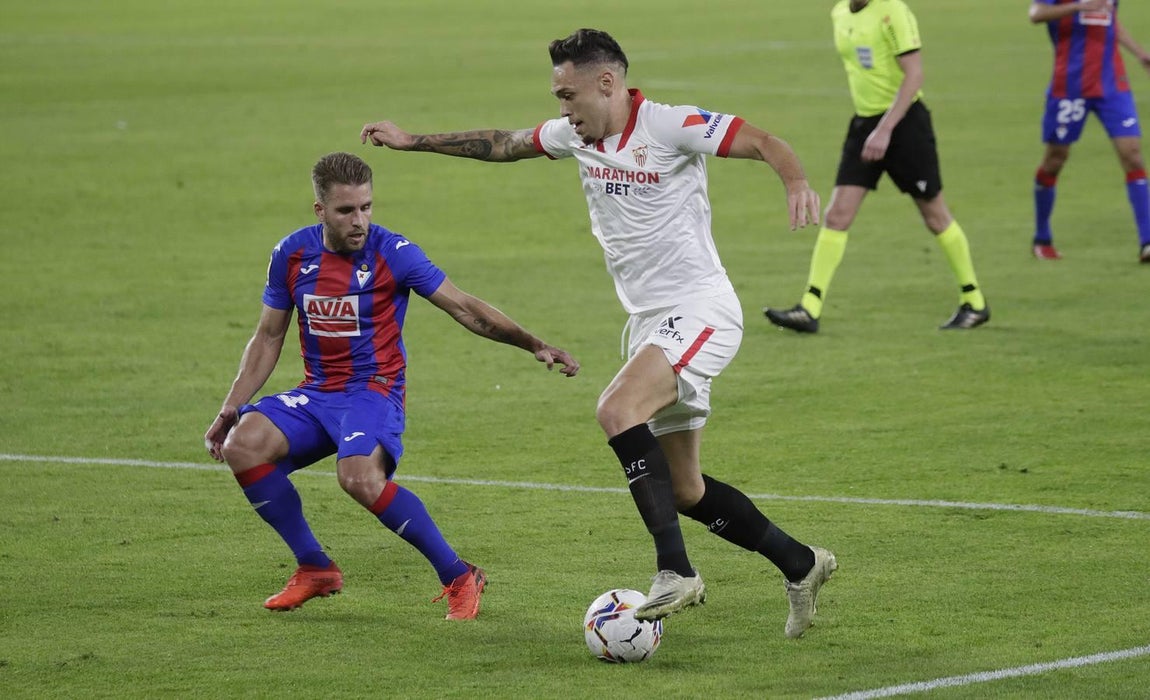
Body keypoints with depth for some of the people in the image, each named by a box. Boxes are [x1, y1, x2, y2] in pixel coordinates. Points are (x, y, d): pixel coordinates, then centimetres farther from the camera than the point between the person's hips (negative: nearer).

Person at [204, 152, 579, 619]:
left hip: (373, 392, -5)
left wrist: (534, 345, -18)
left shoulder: (391, 253, -9)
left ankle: (458, 577, -18)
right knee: (242, 445, -21)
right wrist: (231, 409, 6)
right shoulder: (292, 255, 3)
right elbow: (268, 338, 13)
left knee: (359, 477, -35)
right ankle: (315, 569, -4)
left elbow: (464, 308, -8)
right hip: (315, 393, 5)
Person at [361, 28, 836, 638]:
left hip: (699, 312, -9)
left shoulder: (672, 127, -14)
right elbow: (501, 145, 23)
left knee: (617, 409, -31)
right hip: (649, 324, 9)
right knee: (684, 491, 9)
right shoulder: (574, 136, 9)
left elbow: (763, 143, -18)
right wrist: (412, 141, 26)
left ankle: (675, 571, -31)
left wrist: (796, 183, -38)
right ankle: (800, 565, 24)